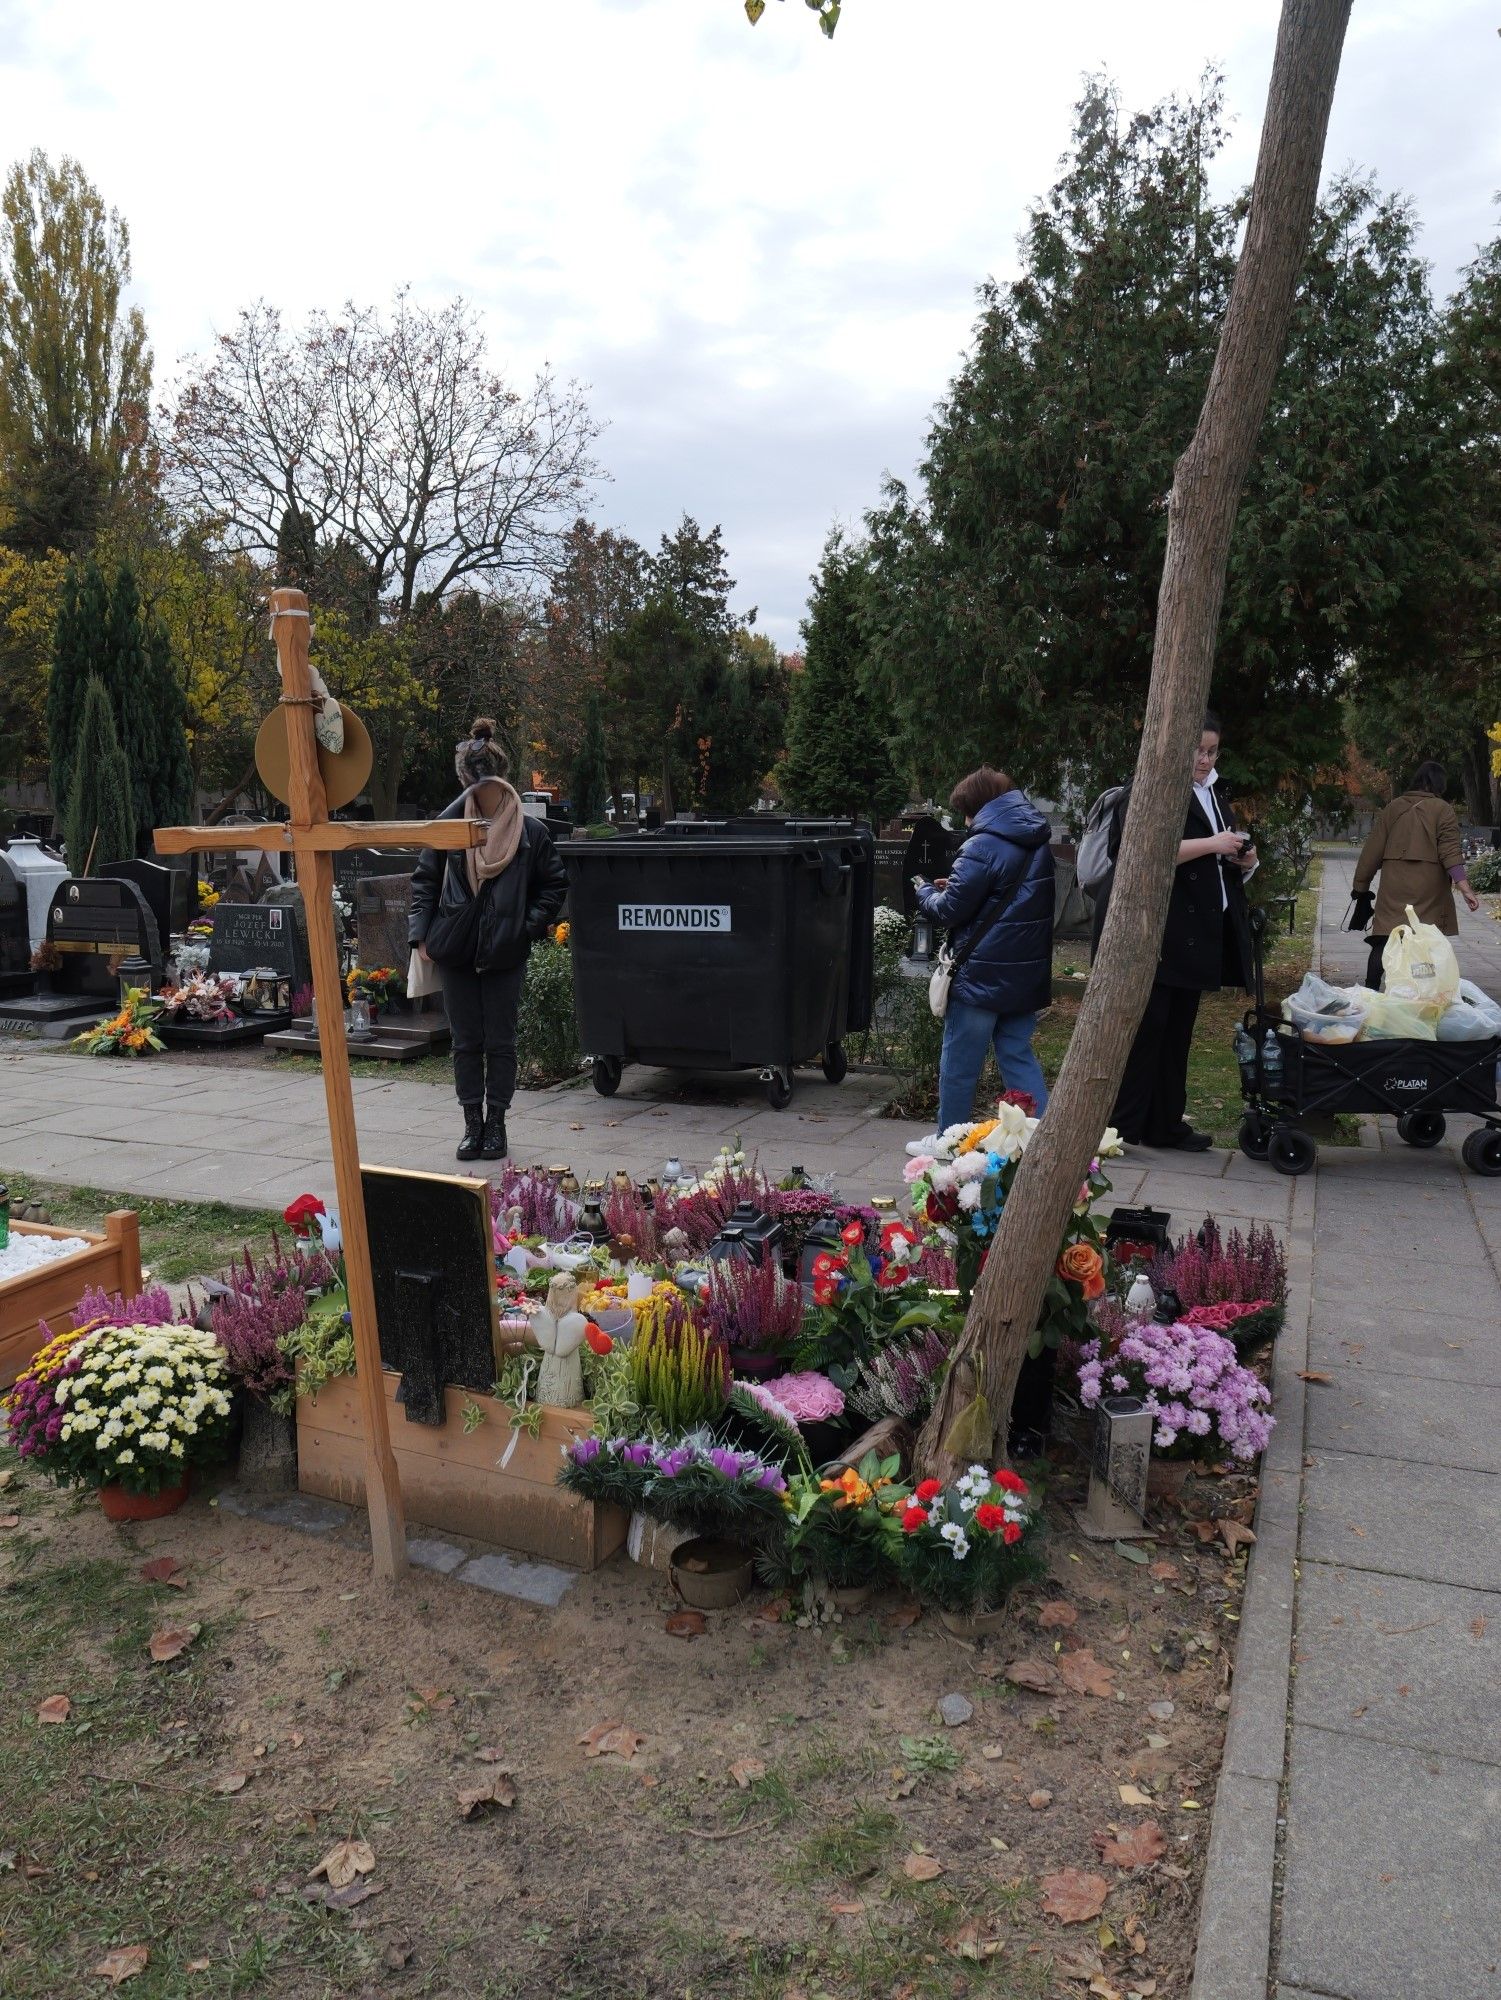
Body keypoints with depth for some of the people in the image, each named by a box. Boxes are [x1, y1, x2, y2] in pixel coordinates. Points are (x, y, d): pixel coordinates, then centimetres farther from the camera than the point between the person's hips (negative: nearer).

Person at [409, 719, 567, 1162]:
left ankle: (496, 1126, 19)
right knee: (466, 1042, 8)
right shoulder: (449, 824, 0)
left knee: (500, 1042, 6)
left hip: (505, 953, -1)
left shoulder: (529, 830, -3)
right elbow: (424, 881, 6)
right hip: (455, 949, 2)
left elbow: (555, 884, 7)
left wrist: (530, 926, -2)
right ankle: (473, 1125, 20)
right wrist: (422, 935, -1)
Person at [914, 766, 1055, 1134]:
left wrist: (926, 892, 6)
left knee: (958, 1065, 6)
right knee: (1018, 1056, 13)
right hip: (1027, 975, 8)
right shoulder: (1039, 843, 10)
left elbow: (950, 910, -14)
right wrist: (957, 887, 14)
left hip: (981, 977, -7)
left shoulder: (983, 847, -16)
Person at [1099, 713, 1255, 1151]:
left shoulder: (1212, 797, 22)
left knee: (1178, 1029, 10)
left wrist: (1244, 861, 9)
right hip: (1153, 934, -9)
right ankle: (1121, 1126, -3)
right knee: (1145, 1026, -9)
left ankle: (1166, 1124, 17)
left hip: (1194, 936, 9)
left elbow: (1223, 862, 32)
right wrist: (1211, 844, -21)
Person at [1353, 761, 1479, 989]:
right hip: (1429, 889, -2)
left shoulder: (1392, 808, 10)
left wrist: (1361, 884, 16)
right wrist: (1464, 887, -13)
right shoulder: (1443, 810, 0)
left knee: (1384, 939, 0)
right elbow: (1450, 850, -10)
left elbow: (1373, 849, 10)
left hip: (1394, 885, 2)